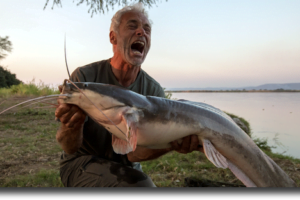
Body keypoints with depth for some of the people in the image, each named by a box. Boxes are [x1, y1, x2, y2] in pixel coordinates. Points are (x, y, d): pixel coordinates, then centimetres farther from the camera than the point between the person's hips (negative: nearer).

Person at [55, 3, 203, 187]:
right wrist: (72, 126, -39)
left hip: (126, 167, 3)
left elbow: (133, 152, -16)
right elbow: (69, 147, -16)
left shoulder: (154, 91, -11)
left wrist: (171, 144, -35)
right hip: (82, 163, -2)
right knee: (138, 183, -26)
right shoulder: (84, 77, -16)